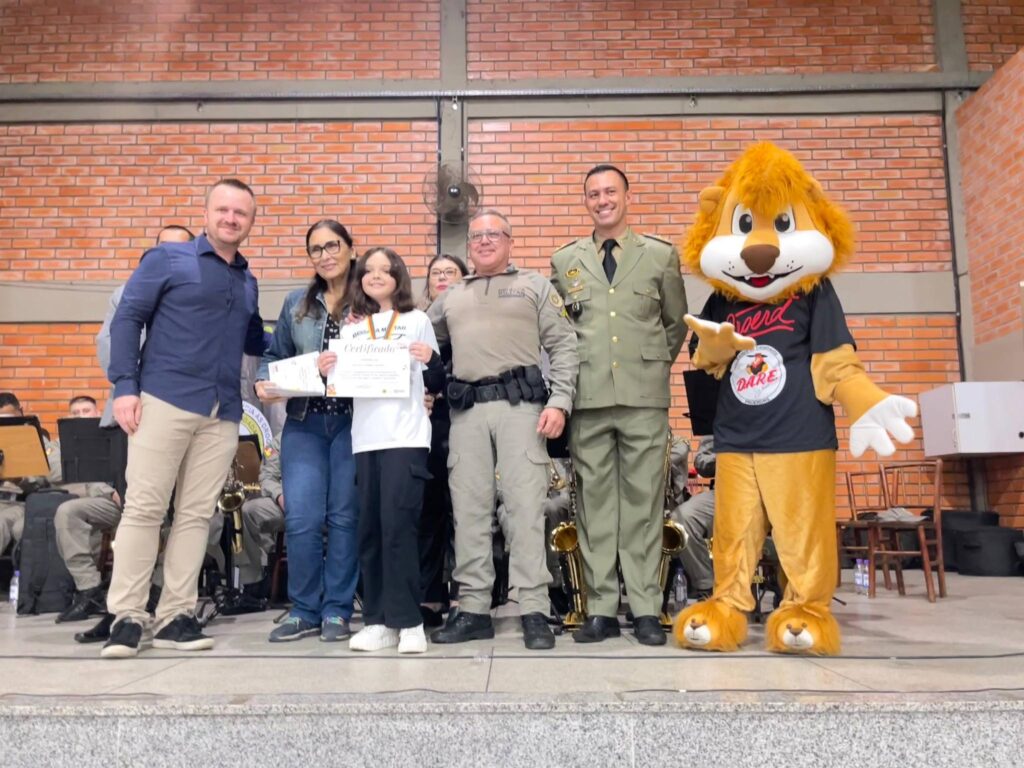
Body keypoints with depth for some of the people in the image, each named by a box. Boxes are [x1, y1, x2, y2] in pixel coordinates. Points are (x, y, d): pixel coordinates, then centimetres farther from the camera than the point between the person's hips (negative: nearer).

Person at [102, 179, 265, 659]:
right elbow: (127, 318, -1)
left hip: (222, 413, 5)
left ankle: (175, 615, 12)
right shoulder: (168, 259, 4)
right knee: (143, 507, -3)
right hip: (165, 400, -4)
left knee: (197, 514, 5)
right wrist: (124, 385, -10)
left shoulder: (248, 283, 18)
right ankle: (127, 616, 6)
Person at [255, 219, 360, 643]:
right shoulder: (296, 303, 14)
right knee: (301, 518, -2)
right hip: (304, 422, 3)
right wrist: (264, 382, -2)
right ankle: (304, 610, 15)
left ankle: (337, 610, 16)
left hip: (353, 421, -3)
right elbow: (275, 355, 18)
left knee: (344, 516, 3)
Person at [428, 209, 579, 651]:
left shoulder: (535, 287, 13)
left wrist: (559, 401, -7)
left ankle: (534, 610, 0)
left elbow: (563, 346, 4)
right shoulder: (451, 297, 24)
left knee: (526, 506, -6)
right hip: (467, 410, 4)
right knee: (469, 510, 4)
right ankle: (473, 609, 12)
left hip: (519, 404, -3)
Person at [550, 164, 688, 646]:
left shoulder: (662, 256, 9)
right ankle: (601, 609, 11)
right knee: (595, 501, 3)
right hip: (588, 397, 1)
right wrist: (574, 372, 8)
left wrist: (654, 367, 12)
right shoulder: (564, 261, 12)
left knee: (643, 500, 1)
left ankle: (645, 609, 10)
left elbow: (677, 323, 16)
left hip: (644, 396, -1)